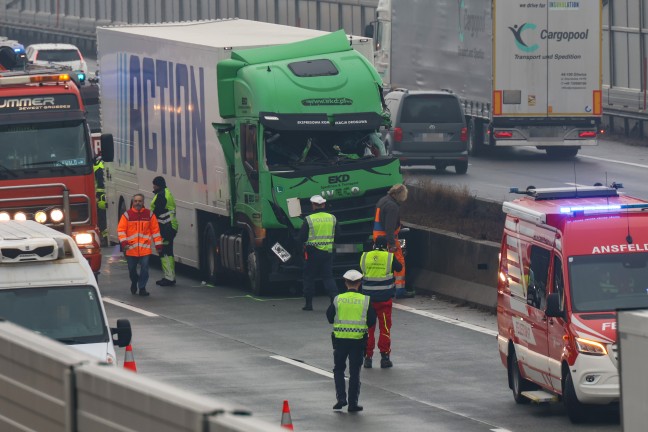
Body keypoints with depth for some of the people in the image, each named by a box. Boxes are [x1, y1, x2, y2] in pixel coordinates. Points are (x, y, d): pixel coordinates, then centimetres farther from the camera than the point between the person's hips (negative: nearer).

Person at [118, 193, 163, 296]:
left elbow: (155, 230, 7)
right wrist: (123, 242, -13)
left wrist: (158, 245, 6)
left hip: (145, 248, 0)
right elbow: (121, 230, 0)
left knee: (144, 268, -7)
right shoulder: (127, 215, 0)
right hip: (131, 248, 0)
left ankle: (142, 288, 3)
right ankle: (134, 283, 37)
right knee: (132, 269, 10)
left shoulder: (149, 214, 3)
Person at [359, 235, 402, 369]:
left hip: (367, 298, 2)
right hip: (384, 299, -2)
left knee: (368, 328, 9)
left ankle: (367, 357, 10)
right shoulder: (390, 258, -8)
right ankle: (384, 356, 6)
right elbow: (399, 268, 9)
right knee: (385, 327, 7)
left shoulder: (364, 257, -3)